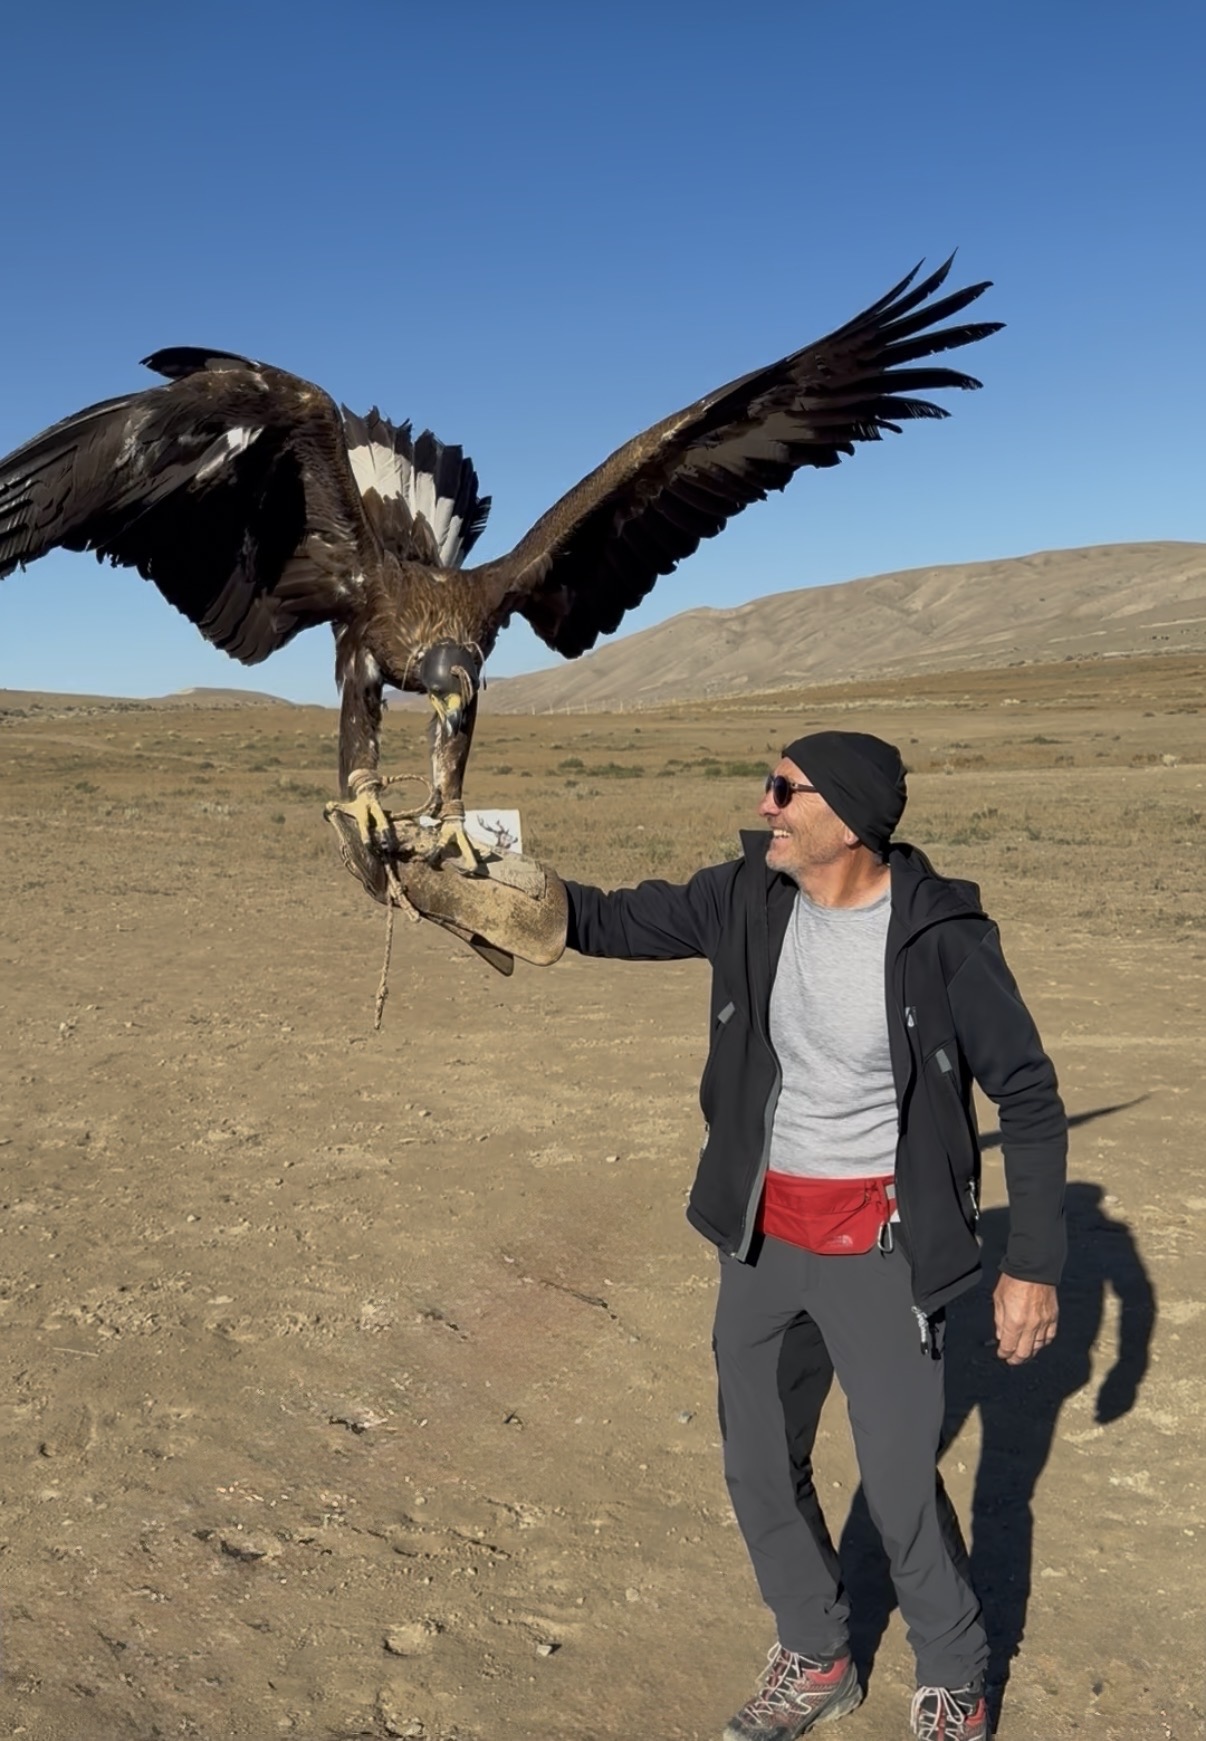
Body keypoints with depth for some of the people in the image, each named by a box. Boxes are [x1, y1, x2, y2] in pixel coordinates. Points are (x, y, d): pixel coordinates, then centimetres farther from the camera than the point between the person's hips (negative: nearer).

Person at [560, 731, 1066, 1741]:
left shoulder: (940, 934, -18)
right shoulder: (749, 898, -6)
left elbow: (1029, 1099, -10)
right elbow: (616, 923, 5)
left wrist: (1035, 1263, -11)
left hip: (881, 1248, -5)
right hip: (765, 1238, 5)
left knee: (900, 1486, 2)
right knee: (761, 1468, 14)